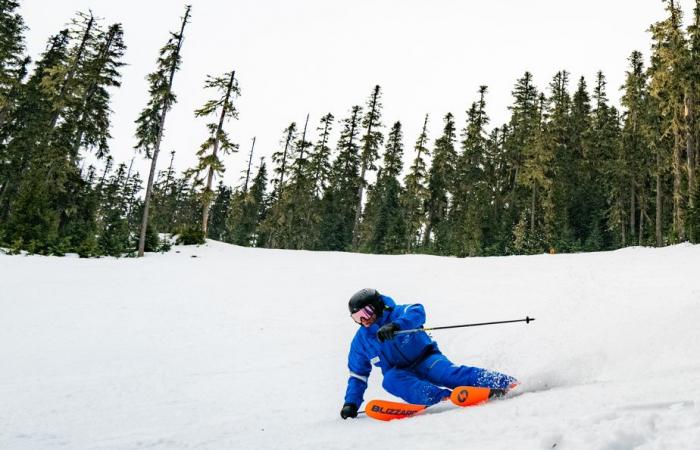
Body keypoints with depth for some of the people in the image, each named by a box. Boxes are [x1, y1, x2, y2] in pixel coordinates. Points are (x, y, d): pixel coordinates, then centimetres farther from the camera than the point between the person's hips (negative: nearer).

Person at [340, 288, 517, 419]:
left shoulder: (396, 313, -9)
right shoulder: (360, 341, 5)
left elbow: (417, 311, -32)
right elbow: (358, 375, 13)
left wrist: (394, 326, -48)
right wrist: (351, 403, 1)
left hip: (426, 360, -3)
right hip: (402, 374, 4)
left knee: (446, 372, -32)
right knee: (389, 380, -30)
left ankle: (506, 382, -33)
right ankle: (443, 397, -48)